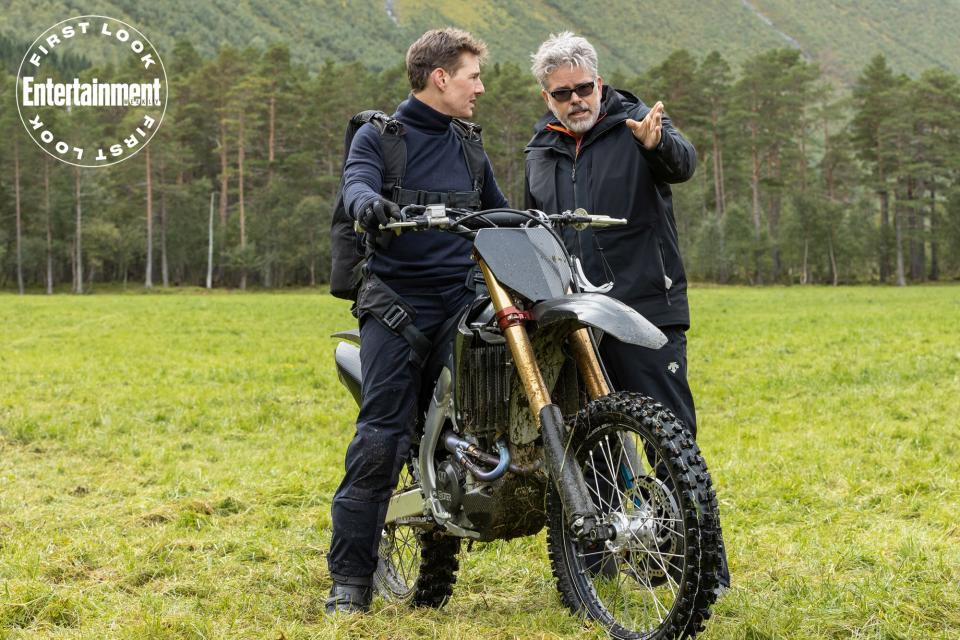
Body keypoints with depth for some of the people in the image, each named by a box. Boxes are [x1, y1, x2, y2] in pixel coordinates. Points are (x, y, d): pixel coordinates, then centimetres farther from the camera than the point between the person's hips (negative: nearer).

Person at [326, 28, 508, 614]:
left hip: (463, 298, 5)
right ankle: (351, 578, -8)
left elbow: (500, 214, 25)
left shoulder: (470, 146, 20)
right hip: (398, 302, -5)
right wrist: (370, 203, -40)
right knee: (381, 439, -12)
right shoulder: (380, 135, 3)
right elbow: (356, 182, -17)